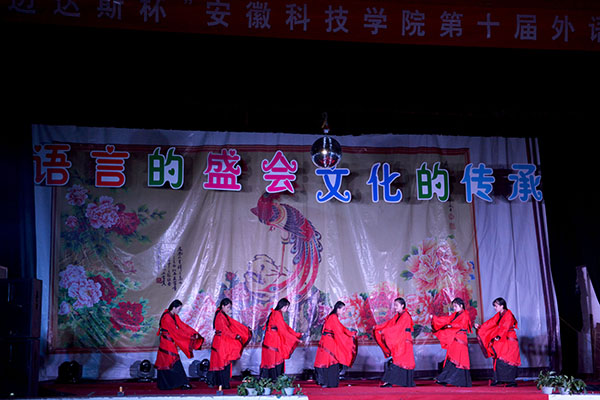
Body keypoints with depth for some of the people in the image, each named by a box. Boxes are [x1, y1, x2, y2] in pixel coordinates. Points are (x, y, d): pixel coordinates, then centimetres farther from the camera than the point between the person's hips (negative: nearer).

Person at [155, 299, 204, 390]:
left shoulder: (175, 316, 10)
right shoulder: (166, 317, -18)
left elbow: (183, 325, 7)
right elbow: (175, 331, -20)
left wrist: (194, 333, -4)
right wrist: (189, 336, -16)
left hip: (171, 344, 9)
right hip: (167, 344, -9)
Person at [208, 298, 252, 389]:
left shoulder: (224, 316, 14)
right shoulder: (220, 316, -15)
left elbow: (234, 323, 18)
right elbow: (225, 330, -22)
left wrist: (246, 329, 19)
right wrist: (235, 336, -28)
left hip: (225, 342, 9)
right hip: (221, 341, -9)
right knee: (223, 363, -6)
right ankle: (224, 384, -2)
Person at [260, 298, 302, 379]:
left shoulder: (278, 314, 17)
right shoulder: (277, 314, -14)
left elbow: (286, 327, 21)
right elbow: (283, 330, -15)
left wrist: (297, 334, 19)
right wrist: (294, 339, -10)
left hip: (276, 342, 10)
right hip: (272, 342, -10)